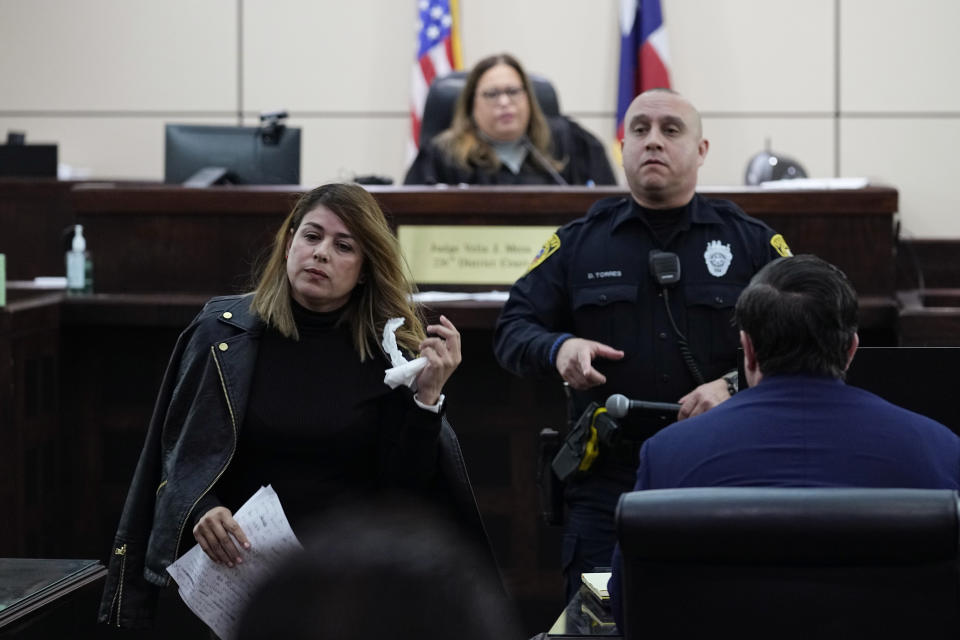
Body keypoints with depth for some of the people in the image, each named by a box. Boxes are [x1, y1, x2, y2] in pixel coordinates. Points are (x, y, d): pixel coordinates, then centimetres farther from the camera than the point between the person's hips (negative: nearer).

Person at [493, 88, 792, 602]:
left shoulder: (752, 243, 8)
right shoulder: (578, 243, 12)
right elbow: (511, 330, 10)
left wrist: (735, 386, -13)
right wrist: (558, 348, -13)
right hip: (606, 485, 1)